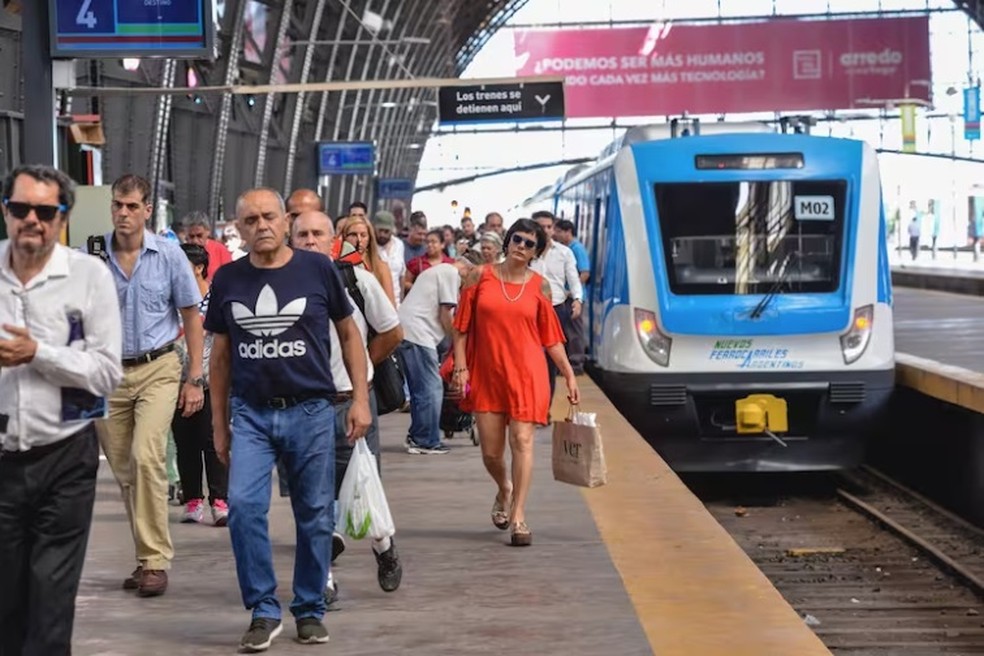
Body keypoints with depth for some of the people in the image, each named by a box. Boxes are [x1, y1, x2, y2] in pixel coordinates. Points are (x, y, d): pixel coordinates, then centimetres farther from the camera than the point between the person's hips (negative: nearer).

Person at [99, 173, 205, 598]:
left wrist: (195, 379, 0)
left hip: (157, 370, -2)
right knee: (123, 471, 9)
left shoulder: (168, 255, -4)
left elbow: (191, 316, 4)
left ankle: (155, 560, -12)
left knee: (146, 457, -18)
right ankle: (148, 556, 23)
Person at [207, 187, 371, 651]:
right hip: (250, 412, 1)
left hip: (310, 410, -1)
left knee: (314, 516, 5)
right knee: (243, 505, -14)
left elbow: (349, 333, 8)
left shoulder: (317, 269, -3)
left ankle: (310, 610, 22)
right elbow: (220, 355, 12)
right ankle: (264, 610, 0)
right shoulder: (227, 280, 4)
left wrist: (360, 398, 2)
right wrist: (219, 424, 12)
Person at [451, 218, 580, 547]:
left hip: (526, 372, -1)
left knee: (522, 440, -10)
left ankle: (518, 517, -4)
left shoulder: (540, 286, 4)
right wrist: (460, 366, -4)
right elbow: (462, 326, 4)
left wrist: (569, 375, 5)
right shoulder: (480, 276, 2)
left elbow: (551, 337, 8)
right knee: (490, 451, 5)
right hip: (486, 373, 1)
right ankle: (504, 490, 38)